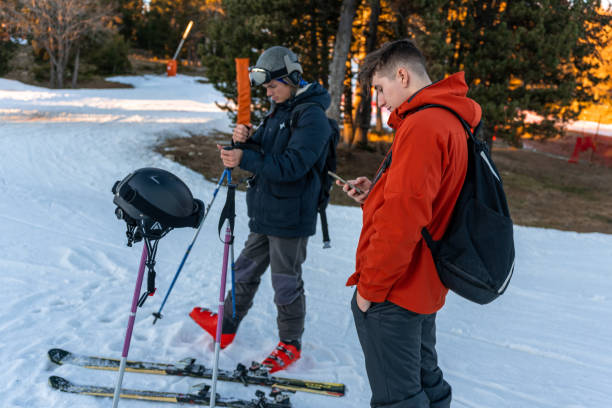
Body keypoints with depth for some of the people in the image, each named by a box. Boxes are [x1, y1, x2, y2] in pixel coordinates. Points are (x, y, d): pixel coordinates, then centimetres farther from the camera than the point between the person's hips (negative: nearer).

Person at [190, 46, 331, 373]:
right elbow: (264, 152, 13)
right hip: (265, 211, 8)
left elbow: (292, 165, -25)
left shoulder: (311, 115, -15)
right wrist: (246, 139, -9)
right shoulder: (280, 110, 14)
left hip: (290, 216, -8)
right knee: (246, 269, 18)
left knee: (286, 282, 4)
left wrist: (245, 159, -30)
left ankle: (290, 344, 23)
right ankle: (226, 326, 35)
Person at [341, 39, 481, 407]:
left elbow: (401, 222, -26)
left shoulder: (421, 125, -21)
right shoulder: (451, 120, 12)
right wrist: (375, 191, 6)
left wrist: (369, 286, -16)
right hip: (423, 286, 10)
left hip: (392, 294, -10)